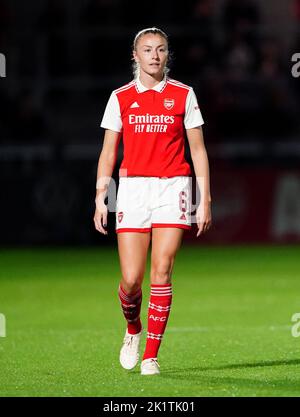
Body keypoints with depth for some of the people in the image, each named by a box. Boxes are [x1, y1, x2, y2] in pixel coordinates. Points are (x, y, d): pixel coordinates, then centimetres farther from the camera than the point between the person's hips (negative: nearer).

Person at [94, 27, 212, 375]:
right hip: (132, 188, 1)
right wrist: (100, 198, 1)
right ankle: (133, 330, 27)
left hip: (172, 189, -1)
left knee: (162, 272, -10)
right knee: (131, 279, -5)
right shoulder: (121, 98, 7)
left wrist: (205, 199, 2)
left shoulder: (183, 95, 5)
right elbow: (108, 152, 9)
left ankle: (151, 356, -3)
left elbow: (198, 150, 7)